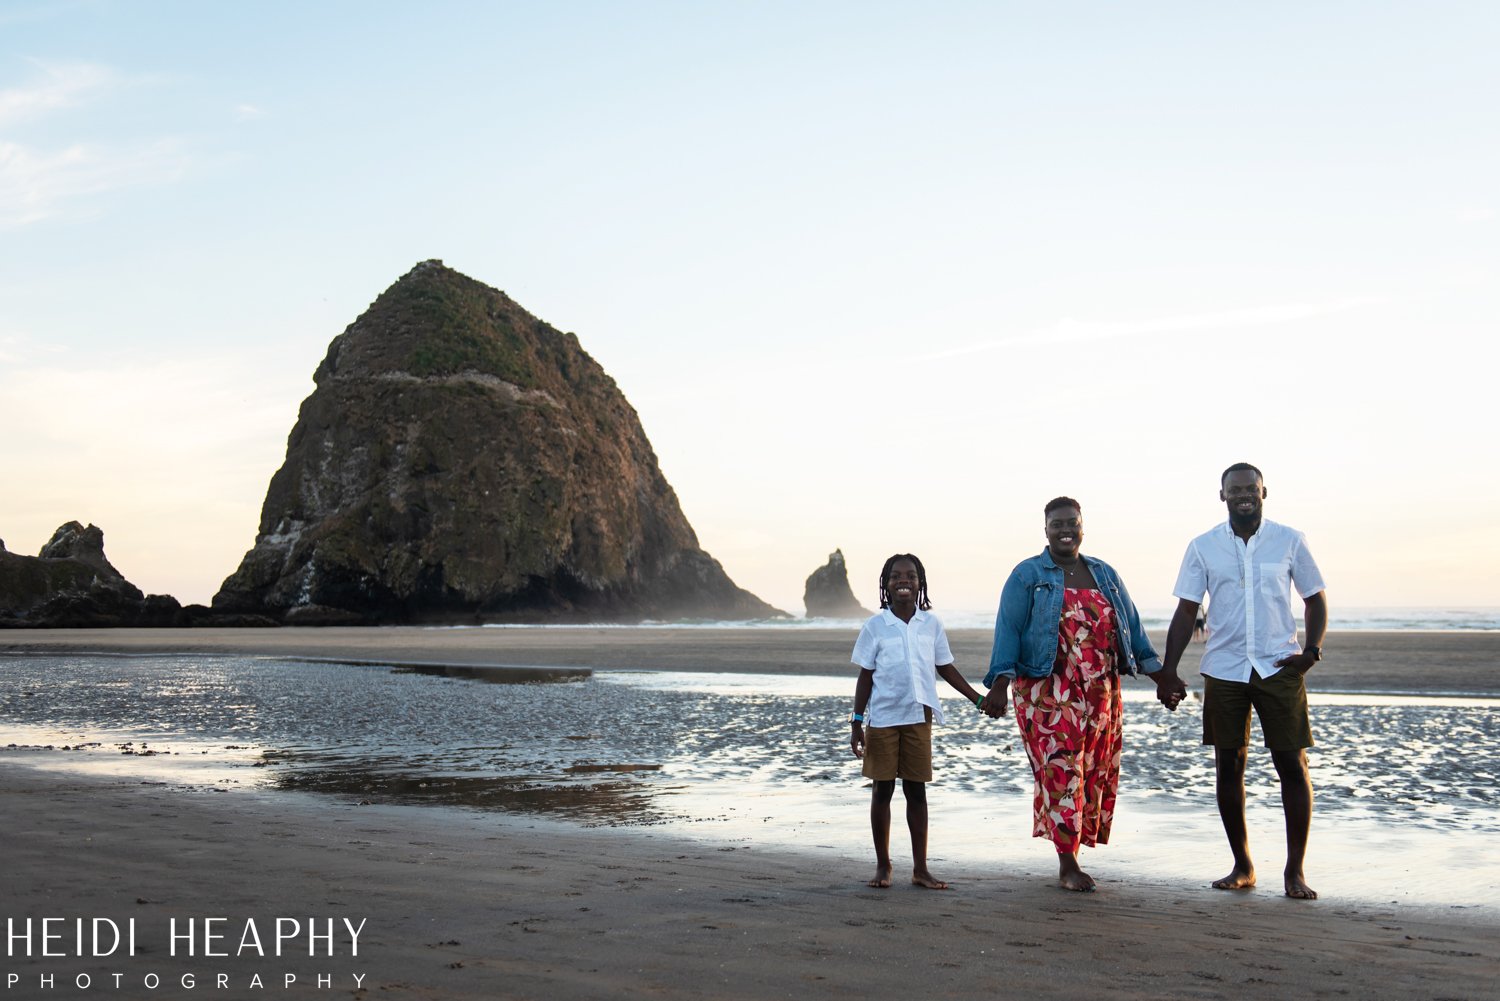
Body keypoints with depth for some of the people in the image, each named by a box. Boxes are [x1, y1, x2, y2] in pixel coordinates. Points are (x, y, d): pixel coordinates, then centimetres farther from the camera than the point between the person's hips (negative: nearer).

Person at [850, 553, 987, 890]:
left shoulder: (931, 624, 5)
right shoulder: (875, 626, -1)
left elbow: (945, 668, 14)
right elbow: (865, 676, 1)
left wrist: (978, 699, 10)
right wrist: (856, 722, -3)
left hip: (918, 718, 2)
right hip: (882, 719, -1)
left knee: (916, 790, 6)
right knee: (882, 789, 5)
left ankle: (920, 868, 12)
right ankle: (883, 865, 15)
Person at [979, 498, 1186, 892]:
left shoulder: (1105, 574, 17)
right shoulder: (1027, 576, 2)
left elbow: (1131, 628, 19)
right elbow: (1008, 631, -6)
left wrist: (1161, 675, 16)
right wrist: (999, 686, -16)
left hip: (1100, 694, 5)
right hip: (1048, 693, -5)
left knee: (1096, 774, 3)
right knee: (1060, 771, -9)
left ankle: (1073, 855, 14)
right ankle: (1067, 865, -5)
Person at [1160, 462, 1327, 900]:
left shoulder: (1289, 541, 3)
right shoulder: (1203, 547, 4)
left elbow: (1315, 600, 10)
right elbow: (1186, 612, 6)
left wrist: (1312, 649, -5)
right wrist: (1168, 670, 0)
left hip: (1280, 667, -1)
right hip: (1224, 669, 1)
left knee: (1292, 765, -3)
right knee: (1228, 766, 5)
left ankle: (1295, 871, 6)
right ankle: (1242, 867, 17)